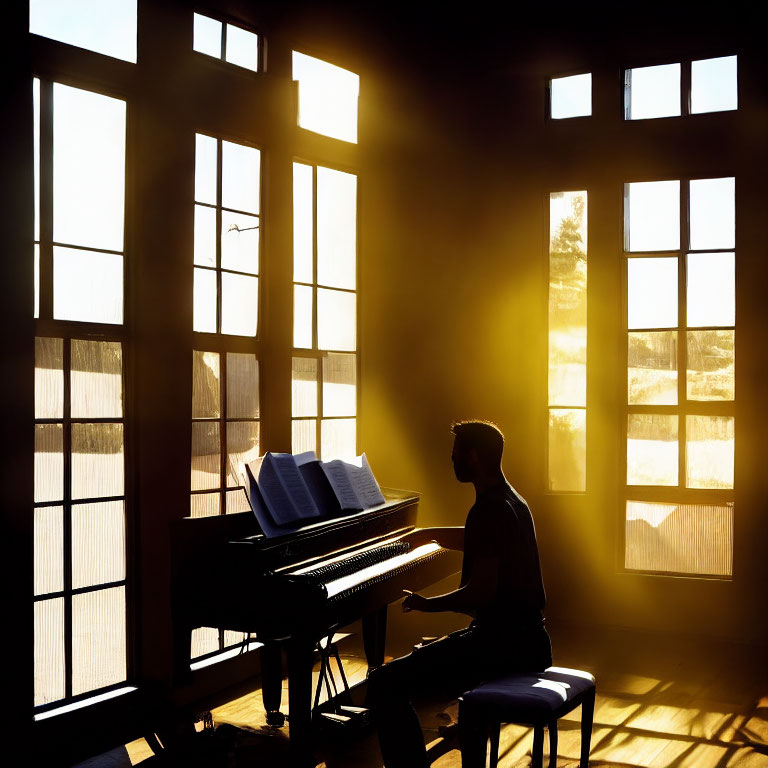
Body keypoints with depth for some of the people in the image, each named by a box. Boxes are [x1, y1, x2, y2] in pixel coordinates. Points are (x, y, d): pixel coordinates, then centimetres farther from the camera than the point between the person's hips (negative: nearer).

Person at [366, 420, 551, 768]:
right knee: (427, 653, 35)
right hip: (526, 638, 10)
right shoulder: (511, 500, 13)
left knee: (385, 683, -14)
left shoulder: (489, 510, -18)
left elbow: (481, 592, -25)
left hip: (503, 643, -10)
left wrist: (428, 604, -8)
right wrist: (422, 533, 49)